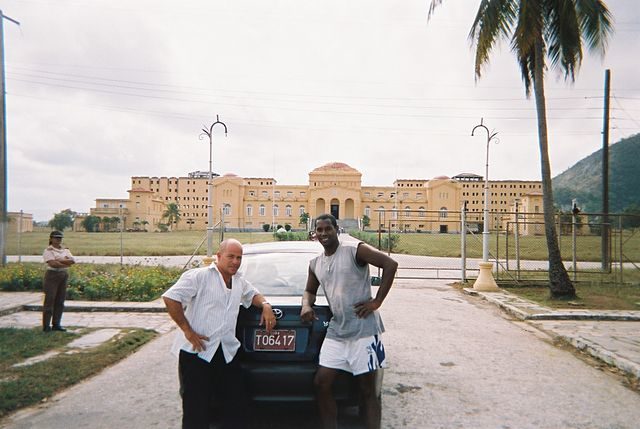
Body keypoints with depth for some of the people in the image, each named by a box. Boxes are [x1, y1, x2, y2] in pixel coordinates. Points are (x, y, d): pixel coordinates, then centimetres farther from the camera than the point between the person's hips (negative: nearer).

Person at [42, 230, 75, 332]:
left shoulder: (65, 250, 15)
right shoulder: (48, 250, -3)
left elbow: (73, 261, -1)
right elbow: (53, 263, -18)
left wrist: (60, 260, -13)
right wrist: (66, 264, -6)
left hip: (64, 276, 6)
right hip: (52, 275, -6)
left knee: (60, 301, 6)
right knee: (49, 300, -4)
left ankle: (56, 324, 13)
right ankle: (46, 326, 1)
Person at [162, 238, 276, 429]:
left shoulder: (239, 282, 15)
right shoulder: (199, 276, -8)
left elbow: (253, 294, 32)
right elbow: (170, 298, -14)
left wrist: (265, 305, 10)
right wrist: (187, 330, -16)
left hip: (226, 354, 6)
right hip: (196, 352, -6)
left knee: (238, 408, 8)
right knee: (196, 412, 2)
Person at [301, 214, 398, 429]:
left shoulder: (355, 250, -10)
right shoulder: (315, 263, 11)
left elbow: (390, 264, -16)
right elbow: (310, 290, 25)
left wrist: (376, 301, -16)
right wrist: (306, 304, 1)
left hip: (363, 330, -6)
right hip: (336, 332, 7)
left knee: (367, 389, 3)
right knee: (321, 382, 6)